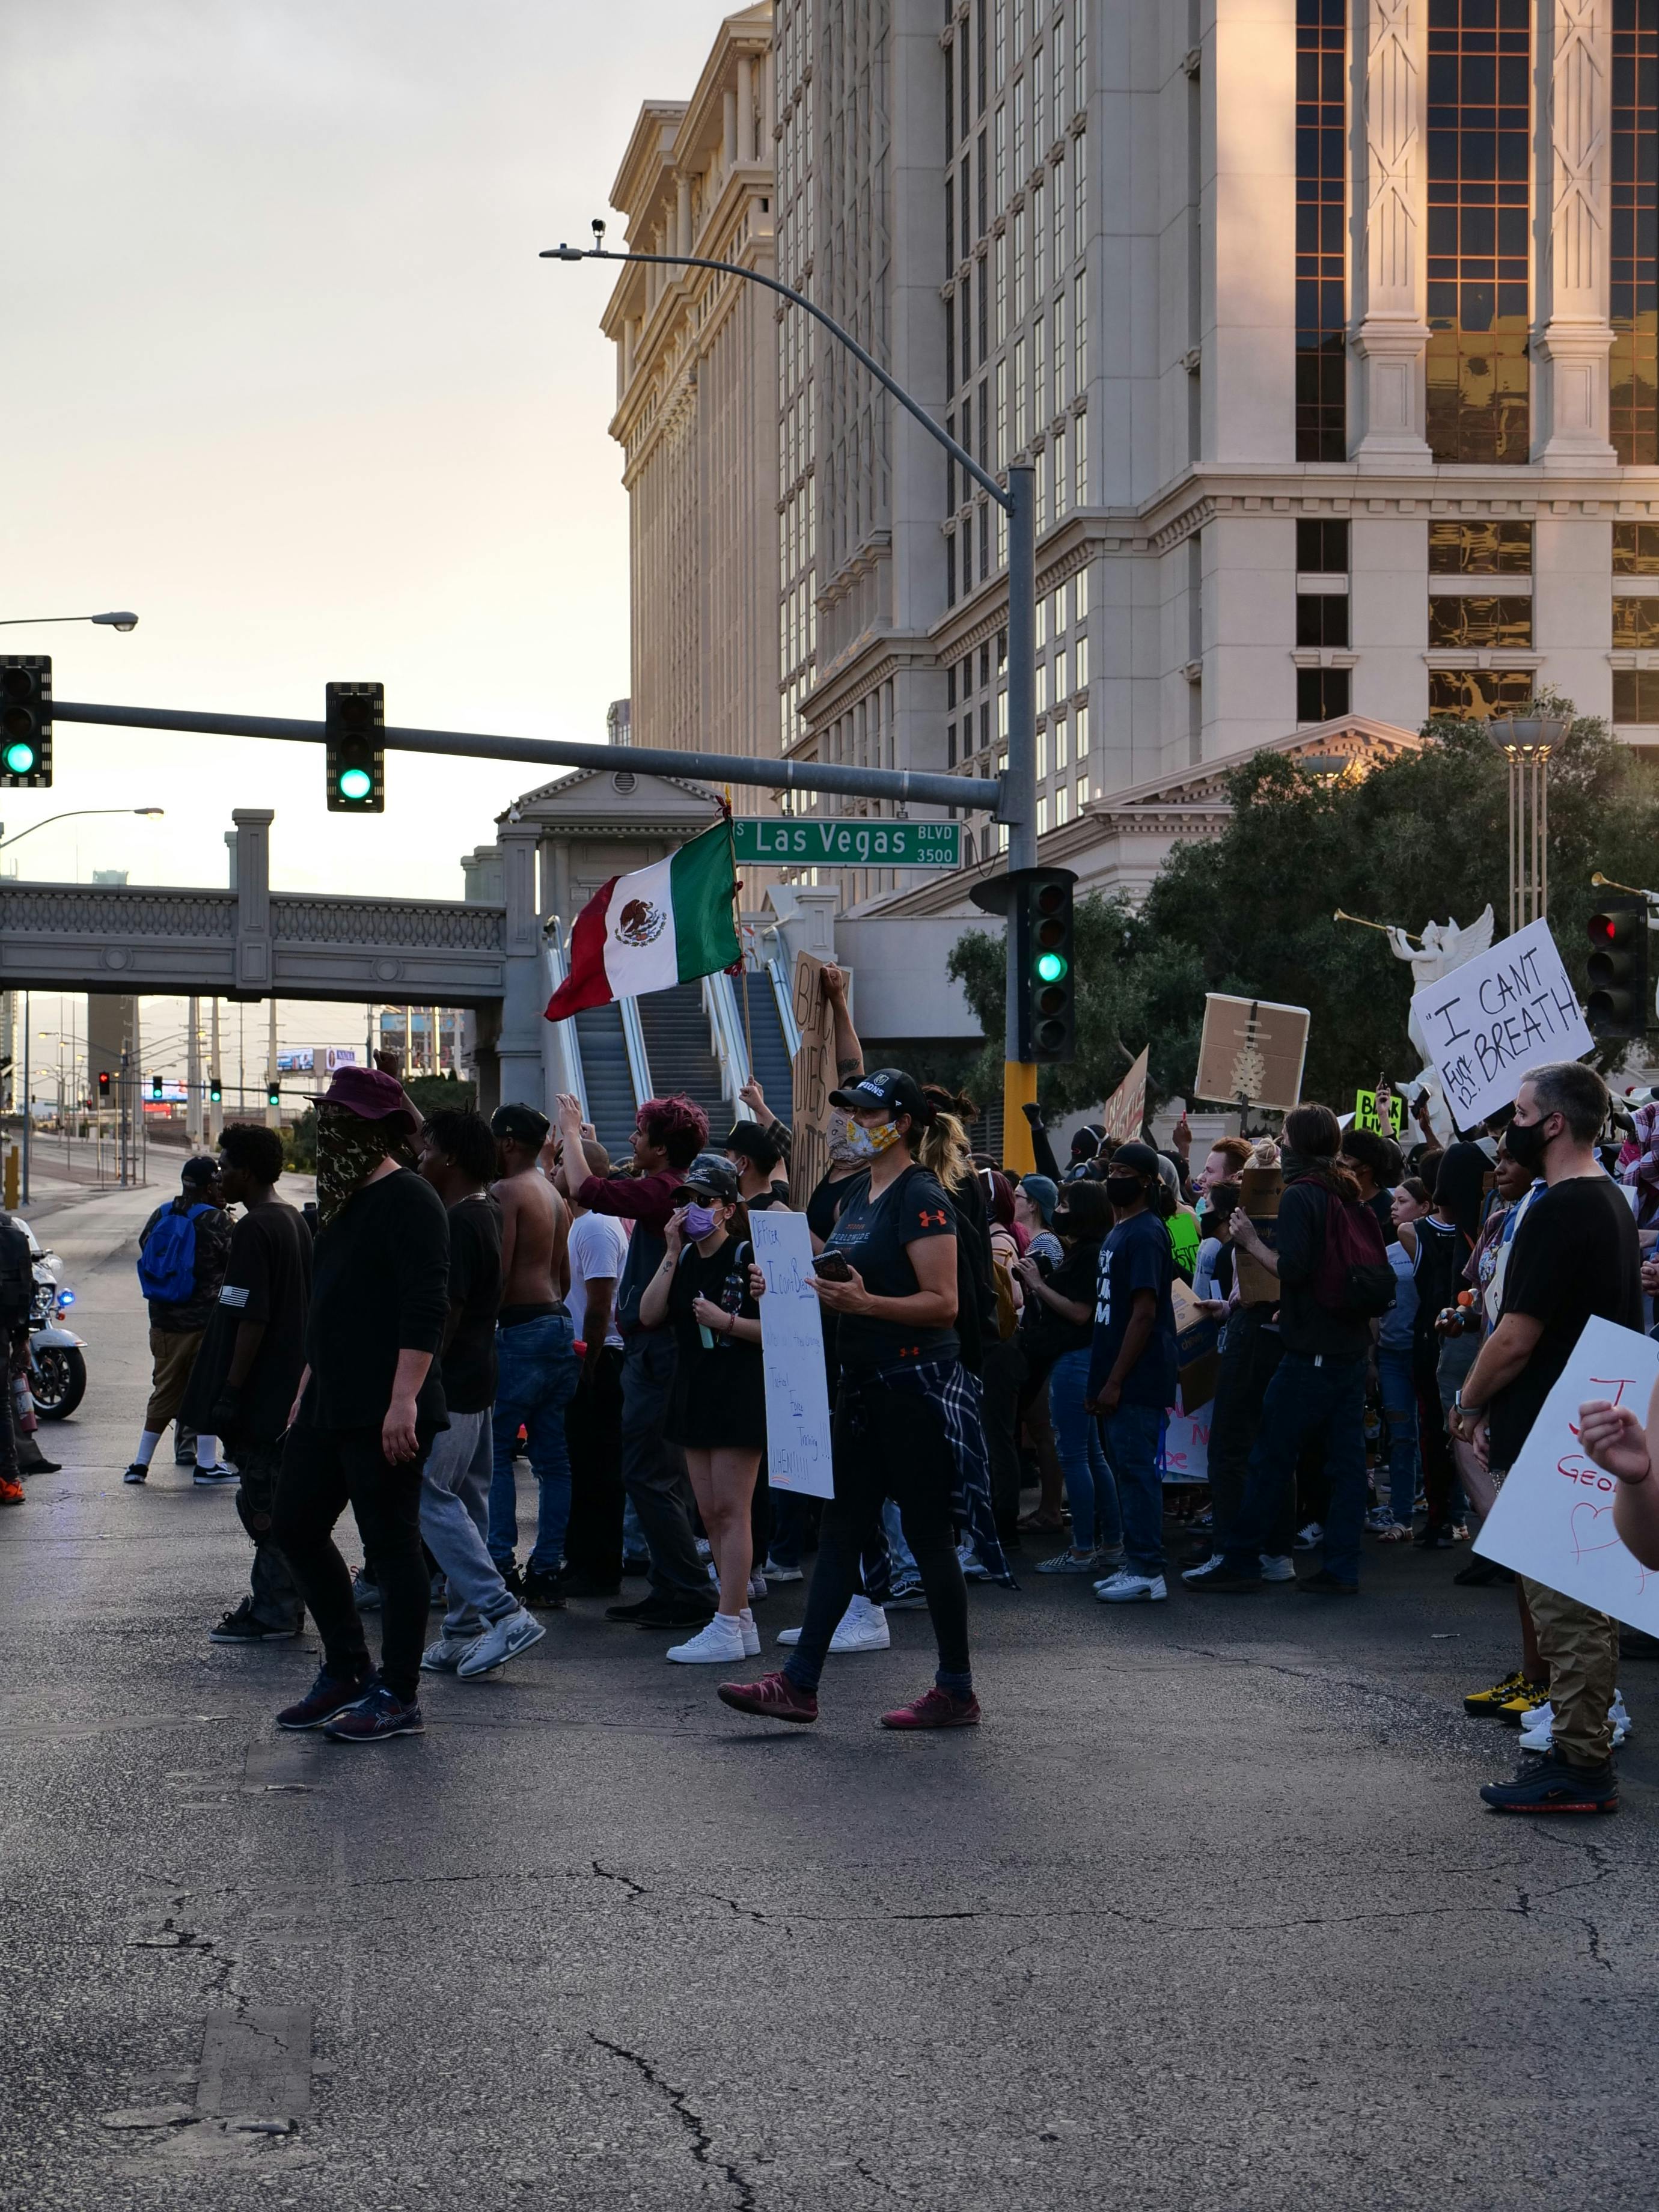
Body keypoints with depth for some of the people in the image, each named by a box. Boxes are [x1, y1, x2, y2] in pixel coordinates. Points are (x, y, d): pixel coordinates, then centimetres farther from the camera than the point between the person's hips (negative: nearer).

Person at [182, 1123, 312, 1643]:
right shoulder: (295, 1222, 13)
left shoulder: (254, 1230, -16)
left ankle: (274, 1611, -3)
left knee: (263, 1502, -5)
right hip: (288, 1392, 10)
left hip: (260, 1392, -10)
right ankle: (278, 1603, 20)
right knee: (277, 1498, 14)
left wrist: (231, 1391, -19)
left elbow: (252, 1319, -22)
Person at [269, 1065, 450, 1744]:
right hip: (330, 1405, 10)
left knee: (391, 1544, -4)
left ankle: (398, 1697, 4)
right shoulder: (344, 1203, 18)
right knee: (295, 1527, 13)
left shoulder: (408, 1201, -12)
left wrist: (404, 1401, -25)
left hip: (386, 1413, -10)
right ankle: (346, 1671, 24)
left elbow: (425, 1310, -20)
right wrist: (306, 1392, 24)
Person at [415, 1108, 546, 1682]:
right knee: (466, 1502, 11)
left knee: (430, 1500, -8)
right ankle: (465, 1634, 14)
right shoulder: (492, 1212, 10)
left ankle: (504, 1613, -14)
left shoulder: (458, 1225, -18)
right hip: (477, 1382, 10)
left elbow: (446, 1314, -21)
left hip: (449, 1387, -10)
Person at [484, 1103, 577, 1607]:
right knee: (552, 1456, 7)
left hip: (521, 1332, -9)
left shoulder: (505, 1193, -9)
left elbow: (498, 1273, -17)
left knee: (494, 1450, -5)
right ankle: (546, 1570, 8)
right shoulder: (553, 1196, 18)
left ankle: (501, 1567, -9)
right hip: (558, 1328, 9)